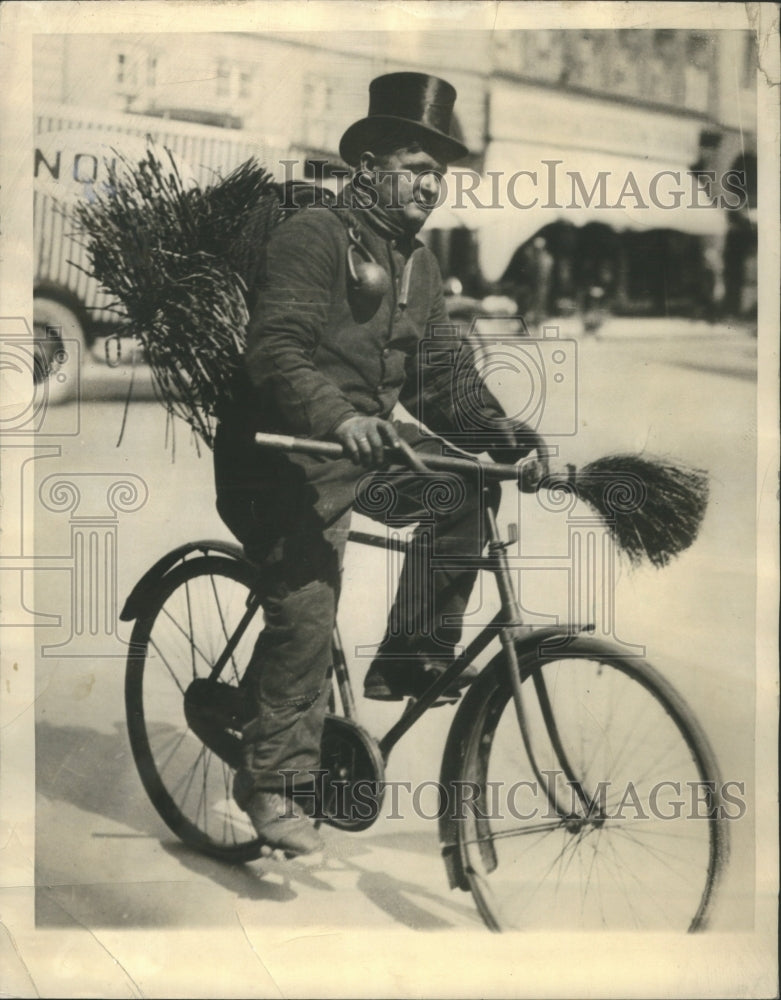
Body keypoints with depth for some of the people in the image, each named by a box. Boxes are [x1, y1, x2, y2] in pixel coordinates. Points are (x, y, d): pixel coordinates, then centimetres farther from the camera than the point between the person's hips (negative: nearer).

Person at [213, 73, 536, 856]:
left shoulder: (418, 263, 13)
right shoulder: (313, 235, -11)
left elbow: (444, 367, 9)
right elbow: (275, 350, -23)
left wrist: (506, 436, -9)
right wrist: (340, 418, -40)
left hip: (373, 444, 7)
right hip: (291, 455, -7)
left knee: (463, 486, -15)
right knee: (306, 612, -14)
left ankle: (413, 659, -3)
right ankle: (269, 781, 1)